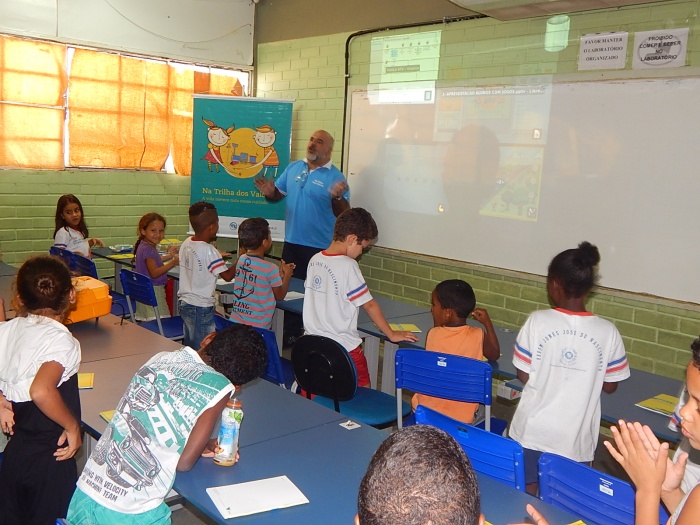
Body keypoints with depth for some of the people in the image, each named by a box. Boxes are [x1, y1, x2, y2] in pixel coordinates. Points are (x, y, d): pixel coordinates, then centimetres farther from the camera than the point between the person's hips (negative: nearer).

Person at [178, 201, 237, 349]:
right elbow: (227, 276, -19)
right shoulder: (208, 250, -20)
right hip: (201, 307, -8)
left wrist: (218, 257, 13)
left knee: (189, 345, 19)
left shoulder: (186, 243, 2)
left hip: (183, 302, 8)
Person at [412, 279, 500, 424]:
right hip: (462, 416, 0)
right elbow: (494, 355, 9)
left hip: (426, 408, 0)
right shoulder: (477, 336, -13)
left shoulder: (433, 334, -13)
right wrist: (487, 323, 16)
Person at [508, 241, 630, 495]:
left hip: (532, 431, 0)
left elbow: (523, 376, -7)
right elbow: (609, 386, 0)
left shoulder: (537, 321, -13)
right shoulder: (607, 331, -10)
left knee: (526, 495, 18)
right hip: (576, 438, 1)